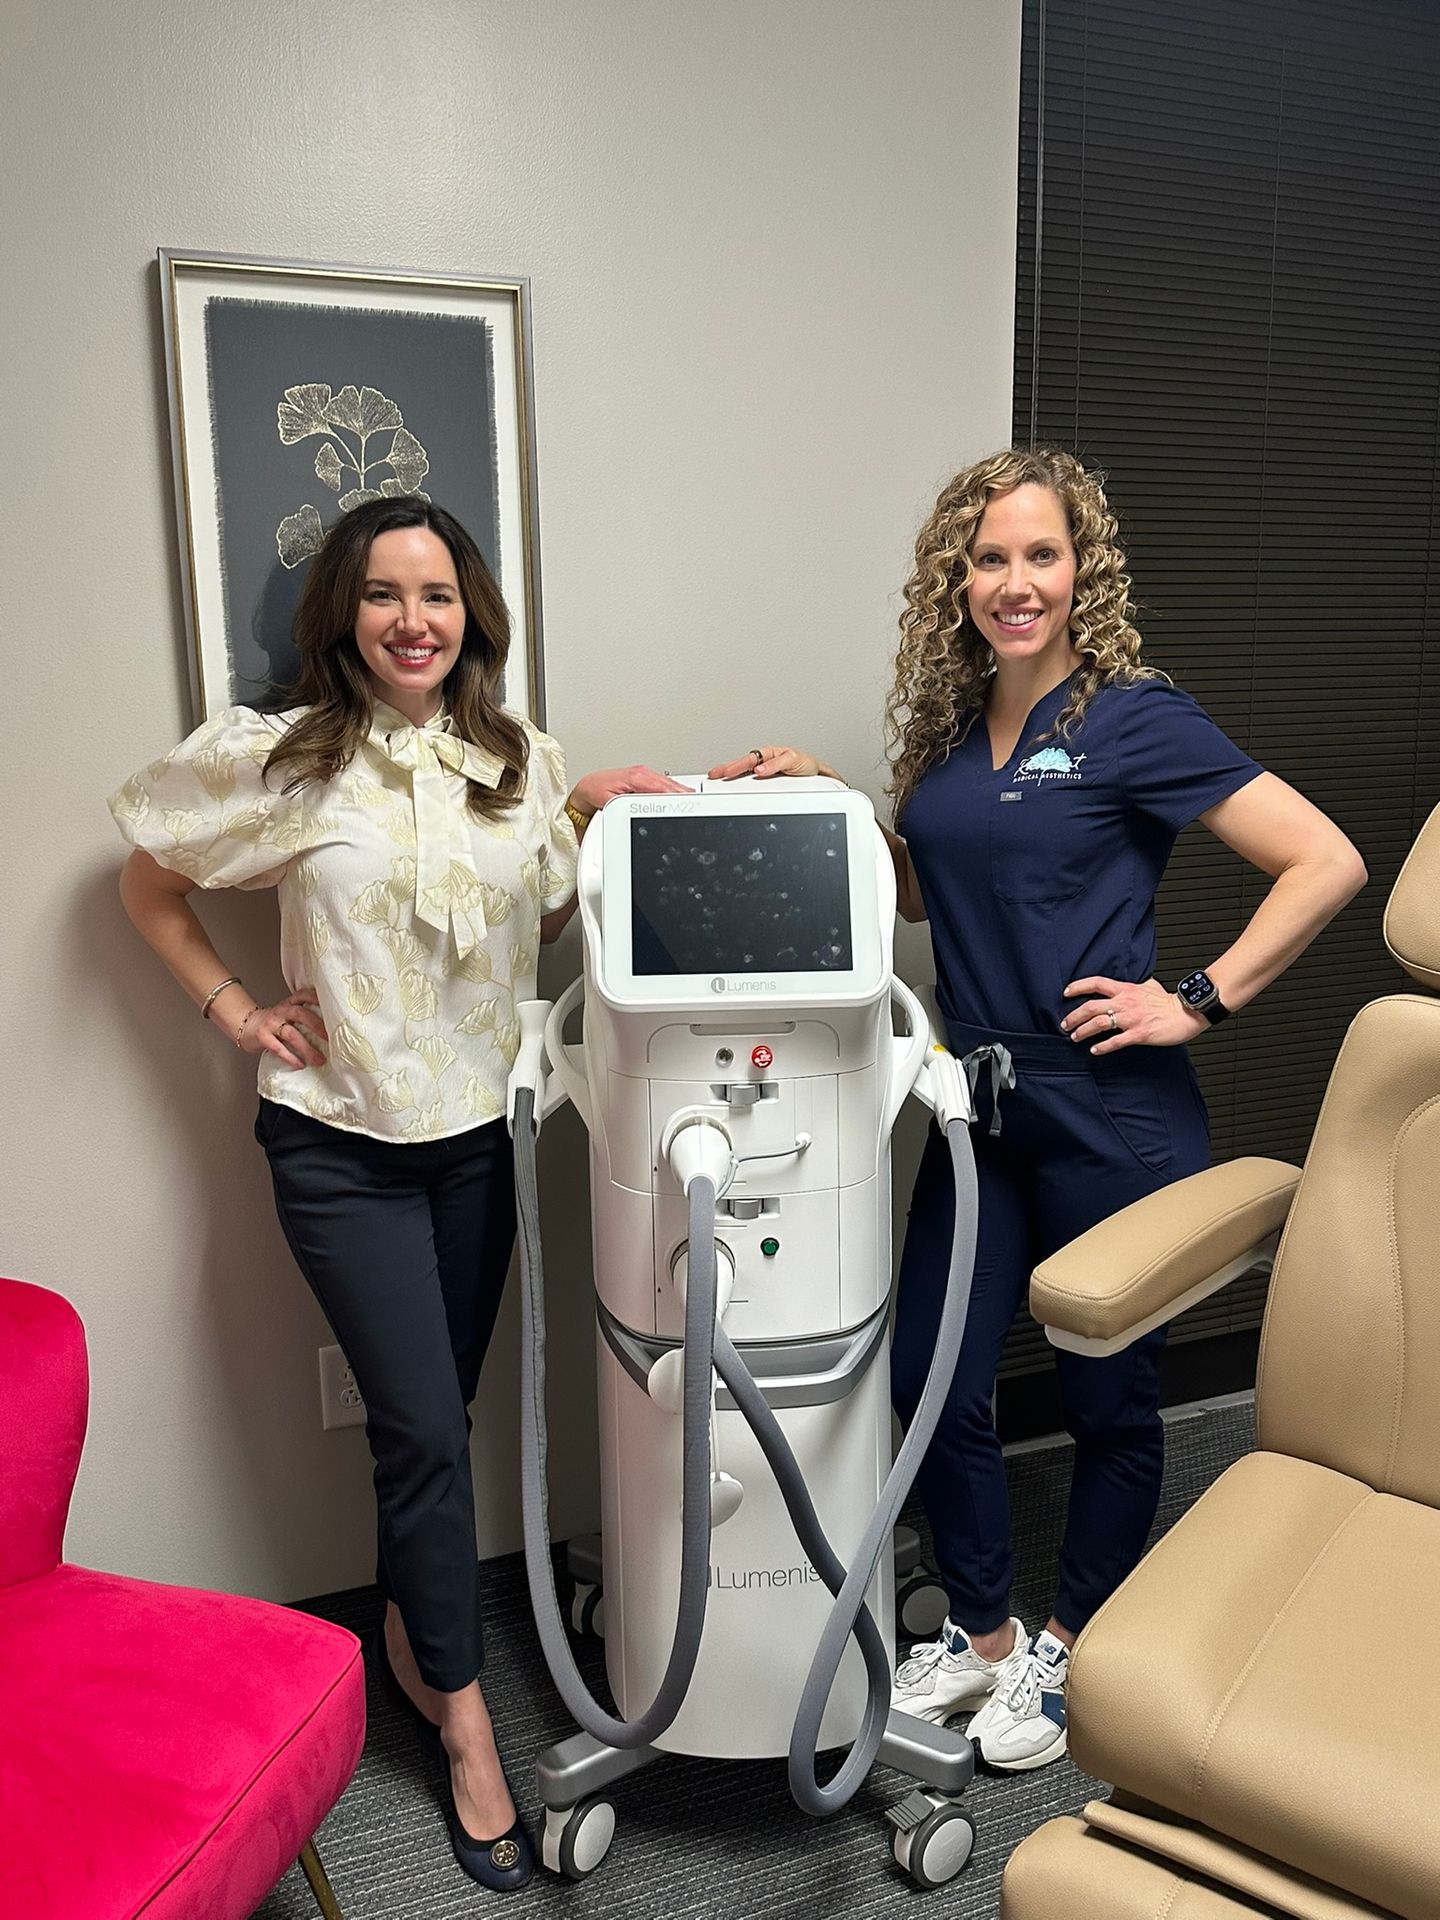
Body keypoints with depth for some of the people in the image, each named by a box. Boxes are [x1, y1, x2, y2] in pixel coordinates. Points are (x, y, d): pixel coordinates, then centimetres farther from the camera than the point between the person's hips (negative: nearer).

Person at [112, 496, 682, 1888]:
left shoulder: (520, 761, 2)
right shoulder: (279, 761, -8)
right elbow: (146, 881, 5)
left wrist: (589, 818, -1)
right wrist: (234, 1012, -3)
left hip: (479, 1134, 4)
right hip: (342, 1147, -3)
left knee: (430, 1415, 15)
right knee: (425, 1425, -1)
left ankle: (409, 1637, 40)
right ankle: (466, 1722, 18)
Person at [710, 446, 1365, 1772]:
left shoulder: (1134, 717, -11)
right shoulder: (952, 725, 8)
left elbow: (1326, 862, -13)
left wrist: (1199, 1001, -15)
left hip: (1114, 1115, -6)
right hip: (983, 1109, 6)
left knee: (1109, 1397, 11)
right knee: (932, 1378, 8)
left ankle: (1072, 1652, 34)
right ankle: (983, 1635, 32)